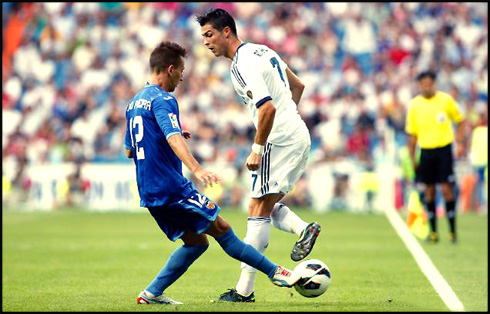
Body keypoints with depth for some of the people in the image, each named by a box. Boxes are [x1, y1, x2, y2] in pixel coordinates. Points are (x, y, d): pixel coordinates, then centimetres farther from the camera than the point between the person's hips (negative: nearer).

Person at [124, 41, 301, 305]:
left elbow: (129, 151, 24)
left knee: (196, 242, 13)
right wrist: (196, 169, -42)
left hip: (149, 193, 9)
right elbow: (173, 138, -29)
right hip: (172, 187, -9)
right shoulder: (162, 100, -12)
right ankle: (276, 272, 1)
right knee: (221, 229, -3)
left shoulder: (135, 103, 17)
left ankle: (152, 293, 6)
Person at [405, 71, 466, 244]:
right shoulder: (414, 104, 2)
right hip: (425, 150, 2)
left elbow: (460, 121, 9)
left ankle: (452, 230, 0)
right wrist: (412, 158, 6)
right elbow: (412, 133, 8)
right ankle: (433, 231, 13)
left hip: (444, 149, -2)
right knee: (429, 191, 4)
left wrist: (460, 143, -2)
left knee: (446, 189, -8)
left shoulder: (446, 99, -3)